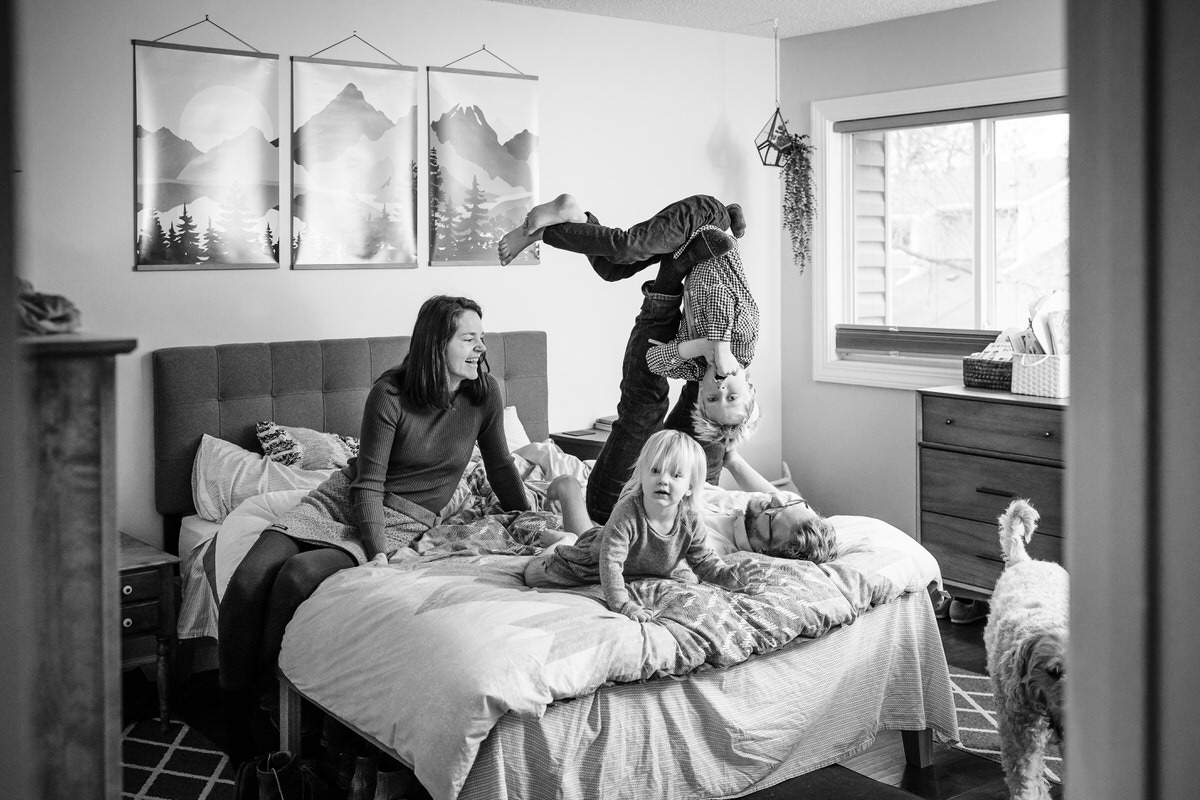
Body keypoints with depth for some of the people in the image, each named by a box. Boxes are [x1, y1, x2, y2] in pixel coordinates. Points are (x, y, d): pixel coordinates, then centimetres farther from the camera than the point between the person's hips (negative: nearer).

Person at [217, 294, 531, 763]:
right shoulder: (390, 393, -13)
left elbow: (501, 468, 10)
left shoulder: (484, 394, -6)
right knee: (250, 578, -21)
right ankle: (234, 710, -3)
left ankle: (266, 703, -8)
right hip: (344, 496, 1)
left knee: (299, 576, -29)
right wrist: (377, 551, -26)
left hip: (405, 519, -1)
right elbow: (368, 482, -14)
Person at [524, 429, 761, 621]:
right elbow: (610, 562, -45)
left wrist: (728, 576, -25)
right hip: (595, 559, -5)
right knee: (534, 575, -3)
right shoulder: (627, 513, -42)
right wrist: (623, 604, -54)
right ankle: (558, 547, 29)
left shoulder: (692, 520, -24)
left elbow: (703, 560, -8)